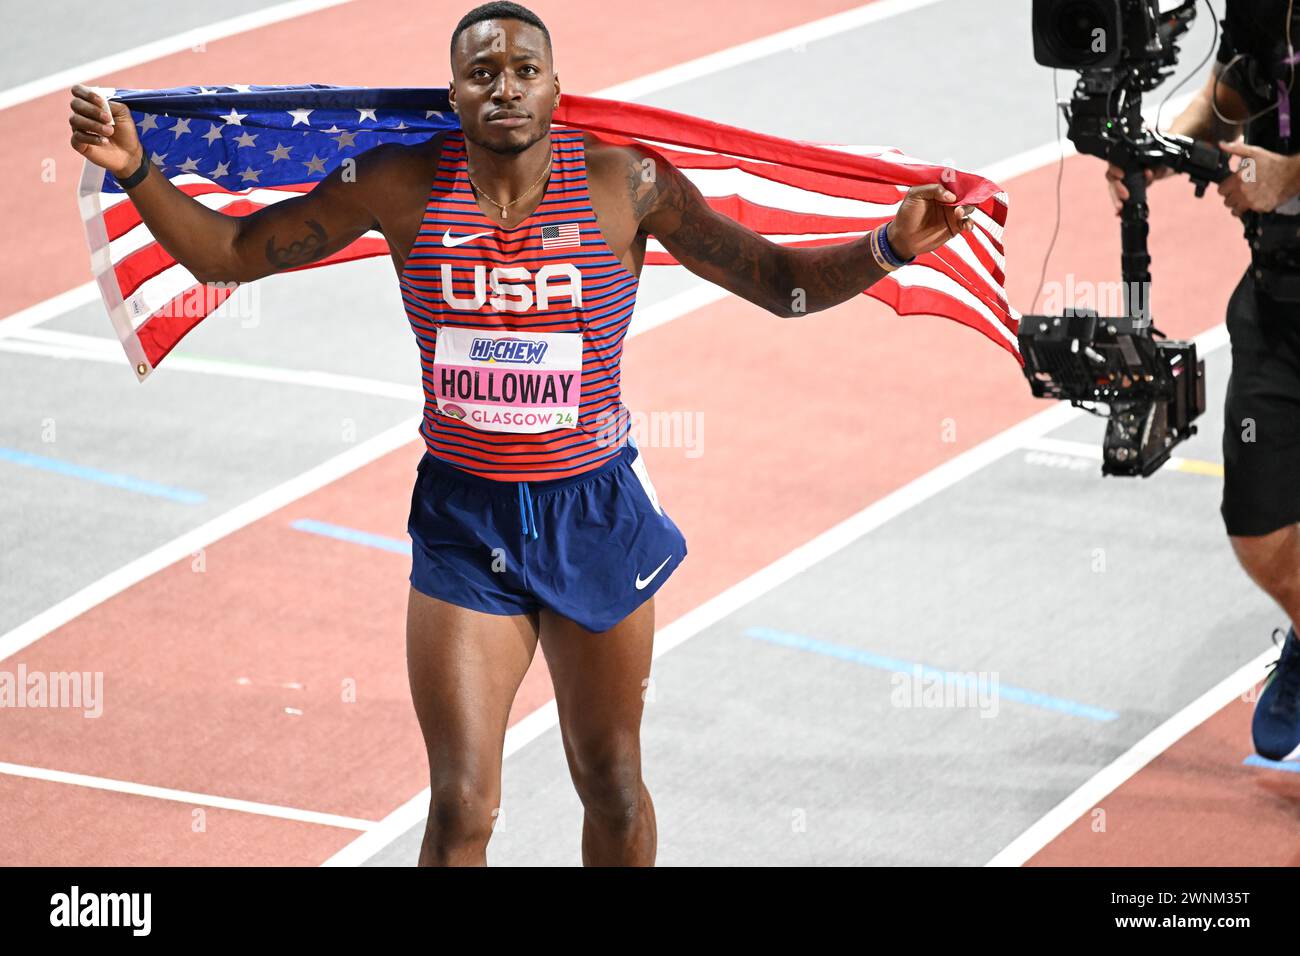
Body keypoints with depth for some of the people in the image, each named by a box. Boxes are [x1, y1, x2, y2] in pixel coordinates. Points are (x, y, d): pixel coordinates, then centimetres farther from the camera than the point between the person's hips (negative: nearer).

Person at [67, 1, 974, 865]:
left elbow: (784, 283, -7)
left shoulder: (621, 183, -9)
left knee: (612, 791, 13)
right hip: (463, 522, 0)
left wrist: (892, 244, -24)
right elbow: (228, 254, 0)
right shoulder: (405, 185, -7)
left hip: (594, 514, 0)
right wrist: (135, 170, -13)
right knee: (460, 809, -5)